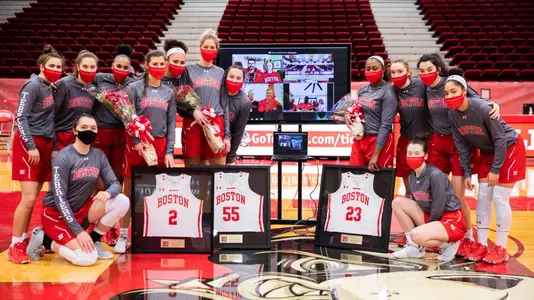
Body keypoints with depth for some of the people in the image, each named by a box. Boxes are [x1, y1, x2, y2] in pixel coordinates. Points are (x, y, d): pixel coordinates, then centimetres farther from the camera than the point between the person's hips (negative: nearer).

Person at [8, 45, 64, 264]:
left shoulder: (52, 86, 11)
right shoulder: (33, 85, -11)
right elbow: (20, 118, -14)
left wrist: (53, 145, 12)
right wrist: (31, 146, -18)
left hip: (45, 144, 7)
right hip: (29, 143, -7)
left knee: (33, 198, 9)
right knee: (28, 198, -10)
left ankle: (23, 241, 18)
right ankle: (14, 247, -1)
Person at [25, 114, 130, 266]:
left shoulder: (99, 155, 0)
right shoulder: (63, 157, -18)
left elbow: (115, 183, -3)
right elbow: (59, 198, -21)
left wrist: (108, 192, -29)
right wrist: (78, 231, -26)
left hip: (80, 210, 6)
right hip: (56, 213, -6)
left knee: (122, 201, -16)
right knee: (88, 258, -23)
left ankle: (94, 241, 3)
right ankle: (44, 240, 1)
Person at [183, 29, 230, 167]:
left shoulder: (221, 73, 14)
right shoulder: (189, 70, 8)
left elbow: (225, 105, 12)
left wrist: (227, 135, 6)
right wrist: (193, 111, -16)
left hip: (216, 124, 2)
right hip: (192, 124, -1)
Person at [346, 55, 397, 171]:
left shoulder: (387, 93, -12)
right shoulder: (363, 90, 8)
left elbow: (385, 126, -16)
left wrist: (375, 155, -19)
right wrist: (348, 114, -2)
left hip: (379, 142, -6)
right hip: (359, 140, 6)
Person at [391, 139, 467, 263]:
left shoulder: (435, 175, -21)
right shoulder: (412, 177, 3)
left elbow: (438, 207, -19)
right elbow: (415, 202, 11)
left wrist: (427, 227, -7)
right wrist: (424, 226, 3)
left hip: (452, 221, -8)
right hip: (430, 218, 8)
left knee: (417, 235, -32)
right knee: (398, 202, -4)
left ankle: (448, 244, -2)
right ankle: (414, 246, 1)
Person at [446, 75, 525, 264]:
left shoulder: (483, 108, -31)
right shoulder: (452, 114, -12)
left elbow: (500, 140, -24)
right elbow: (462, 145, -3)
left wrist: (495, 169, -20)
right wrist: (467, 173, -4)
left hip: (509, 149, -6)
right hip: (487, 153, 6)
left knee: (499, 199, -7)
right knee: (483, 198, 4)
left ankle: (501, 248, 4)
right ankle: (482, 245, 13)